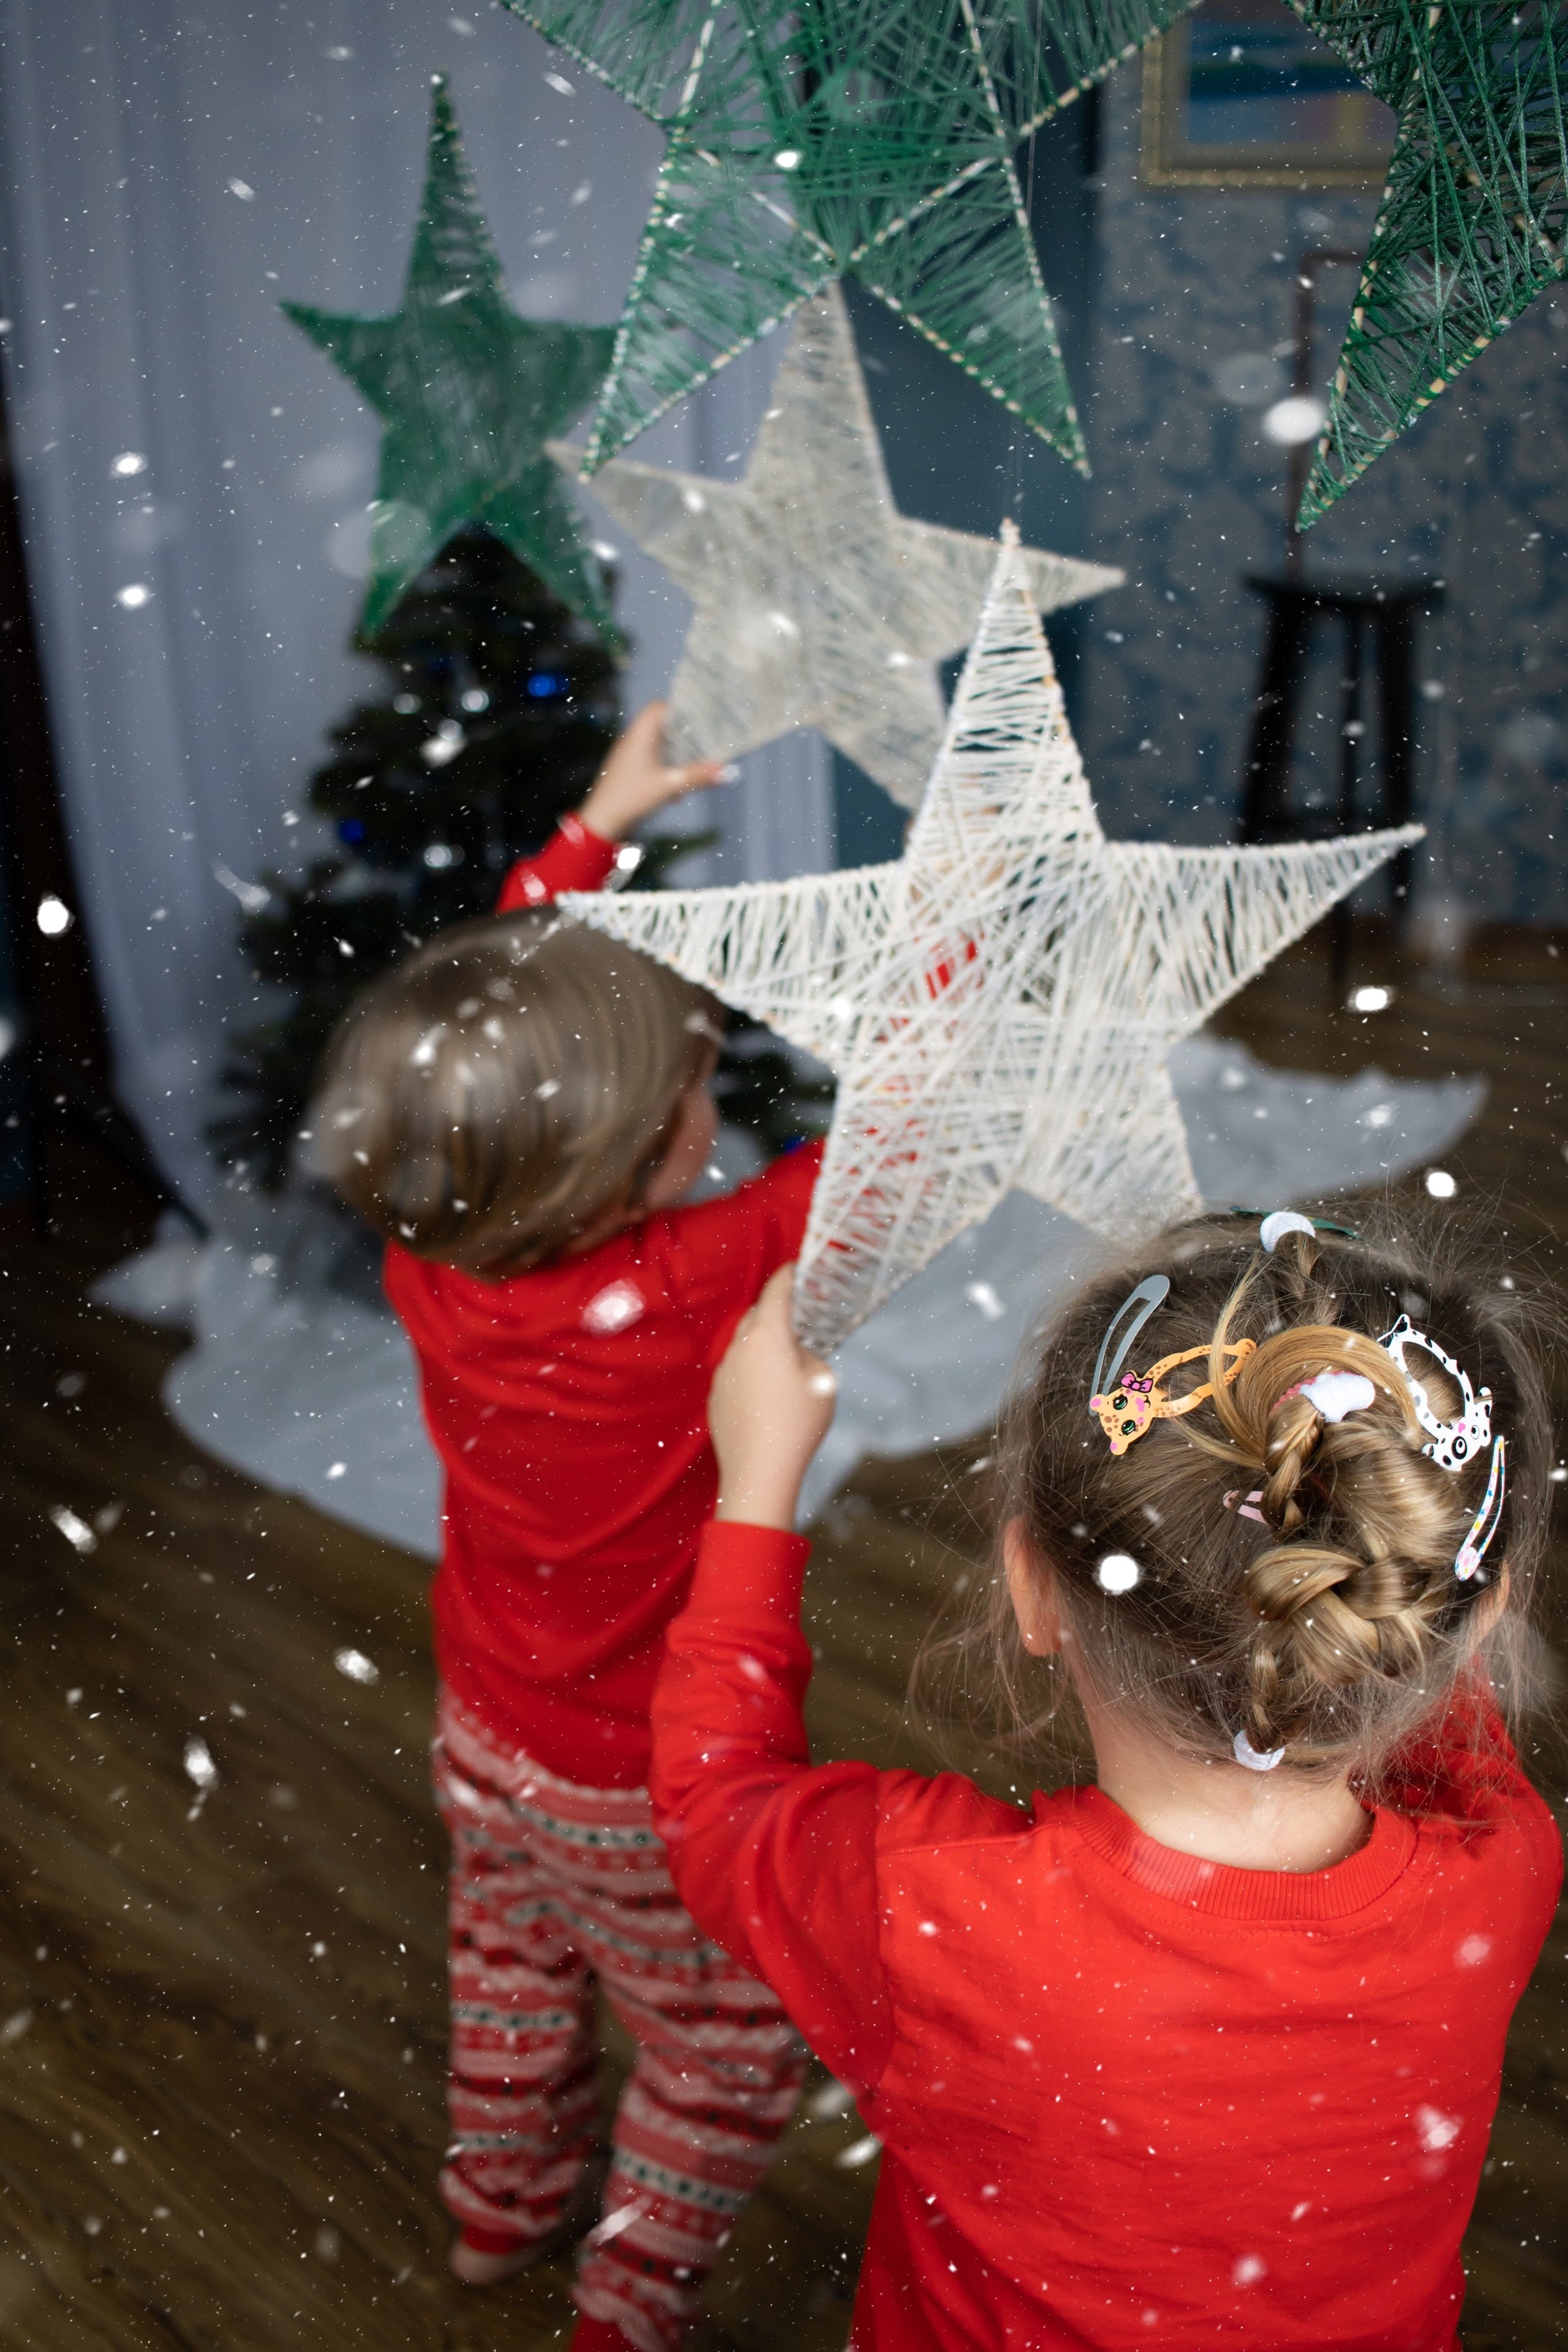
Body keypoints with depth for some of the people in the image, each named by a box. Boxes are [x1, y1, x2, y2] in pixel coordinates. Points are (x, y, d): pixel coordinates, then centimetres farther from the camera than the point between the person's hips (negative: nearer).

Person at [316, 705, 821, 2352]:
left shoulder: (431, 1255, -20)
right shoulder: (687, 1293, -36)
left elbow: (491, 1018, -5)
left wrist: (597, 825, 0)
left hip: (487, 1735, 7)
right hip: (650, 1783, -6)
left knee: (514, 1968, 32)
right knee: (728, 2051, 20)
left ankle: (500, 2203, 54)